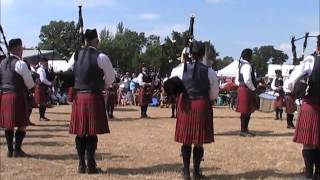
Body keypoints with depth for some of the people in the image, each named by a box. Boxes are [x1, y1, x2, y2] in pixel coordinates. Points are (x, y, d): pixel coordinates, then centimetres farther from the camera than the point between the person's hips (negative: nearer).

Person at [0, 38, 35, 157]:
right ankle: (17, 150, 2)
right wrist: (29, 87, 12)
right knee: (22, 124, 1)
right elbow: (30, 84, -8)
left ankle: (10, 150, 15)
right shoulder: (20, 64, -12)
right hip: (17, 96, -8)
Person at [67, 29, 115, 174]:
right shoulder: (101, 57, -8)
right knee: (92, 132, 1)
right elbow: (111, 78, 0)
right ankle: (90, 165, 5)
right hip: (94, 97, -5)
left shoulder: (76, 55, 5)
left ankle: (81, 165, 14)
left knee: (80, 132, 8)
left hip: (78, 96, 5)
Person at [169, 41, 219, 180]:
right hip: (202, 106, -1)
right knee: (199, 142, 8)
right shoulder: (210, 72, -6)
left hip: (185, 106, 2)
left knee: (186, 140, 10)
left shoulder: (180, 69, -3)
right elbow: (214, 95, 2)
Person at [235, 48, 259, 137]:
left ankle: (245, 130, 20)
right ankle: (243, 131, -1)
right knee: (245, 111, -5)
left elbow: (237, 80, 22)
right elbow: (247, 80, -25)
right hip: (246, 90, -10)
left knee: (247, 111, 14)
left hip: (242, 89, 10)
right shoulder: (247, 66, -14)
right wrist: (254, 89, -14)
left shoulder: (241, 65, 18)